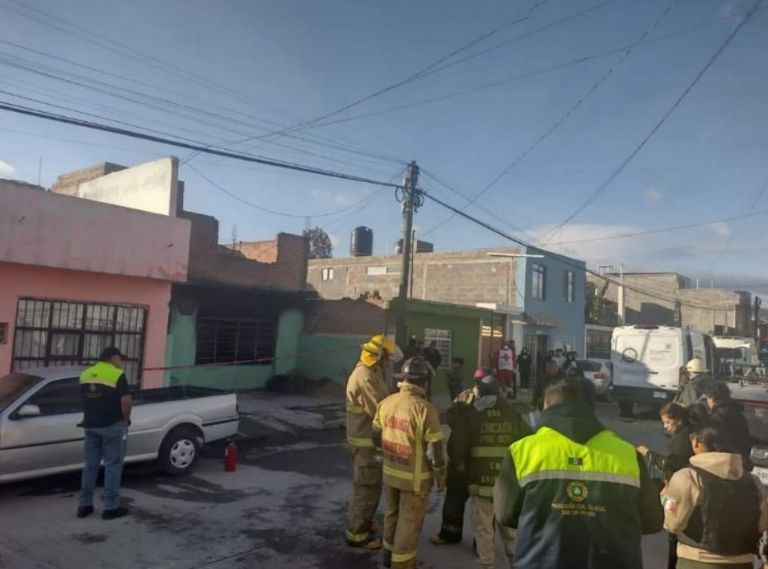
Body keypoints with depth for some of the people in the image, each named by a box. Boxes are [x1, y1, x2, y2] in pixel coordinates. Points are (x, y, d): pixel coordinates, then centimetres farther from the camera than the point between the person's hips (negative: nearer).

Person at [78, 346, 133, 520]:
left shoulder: (85, 374, 9)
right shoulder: (117, 375, -13)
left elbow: (84, 399, 15)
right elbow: (126, 401, -18)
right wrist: (126, 419, -3)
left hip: (90, 425, 6)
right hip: (112, 425, -6)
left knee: (90, 465, 14)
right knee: (113, 465, 1)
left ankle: (84, 505, 18)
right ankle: (111, 507, 4)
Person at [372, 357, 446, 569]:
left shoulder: (386, 403, -7)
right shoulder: (425, 409, -24)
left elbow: (376, 437, 4)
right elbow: (434, 450, -19)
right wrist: (441, 475, -3)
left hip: (390, 472, 6)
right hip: (415, 477, -6)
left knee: (392, 513, 25)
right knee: (409, 520, 12)